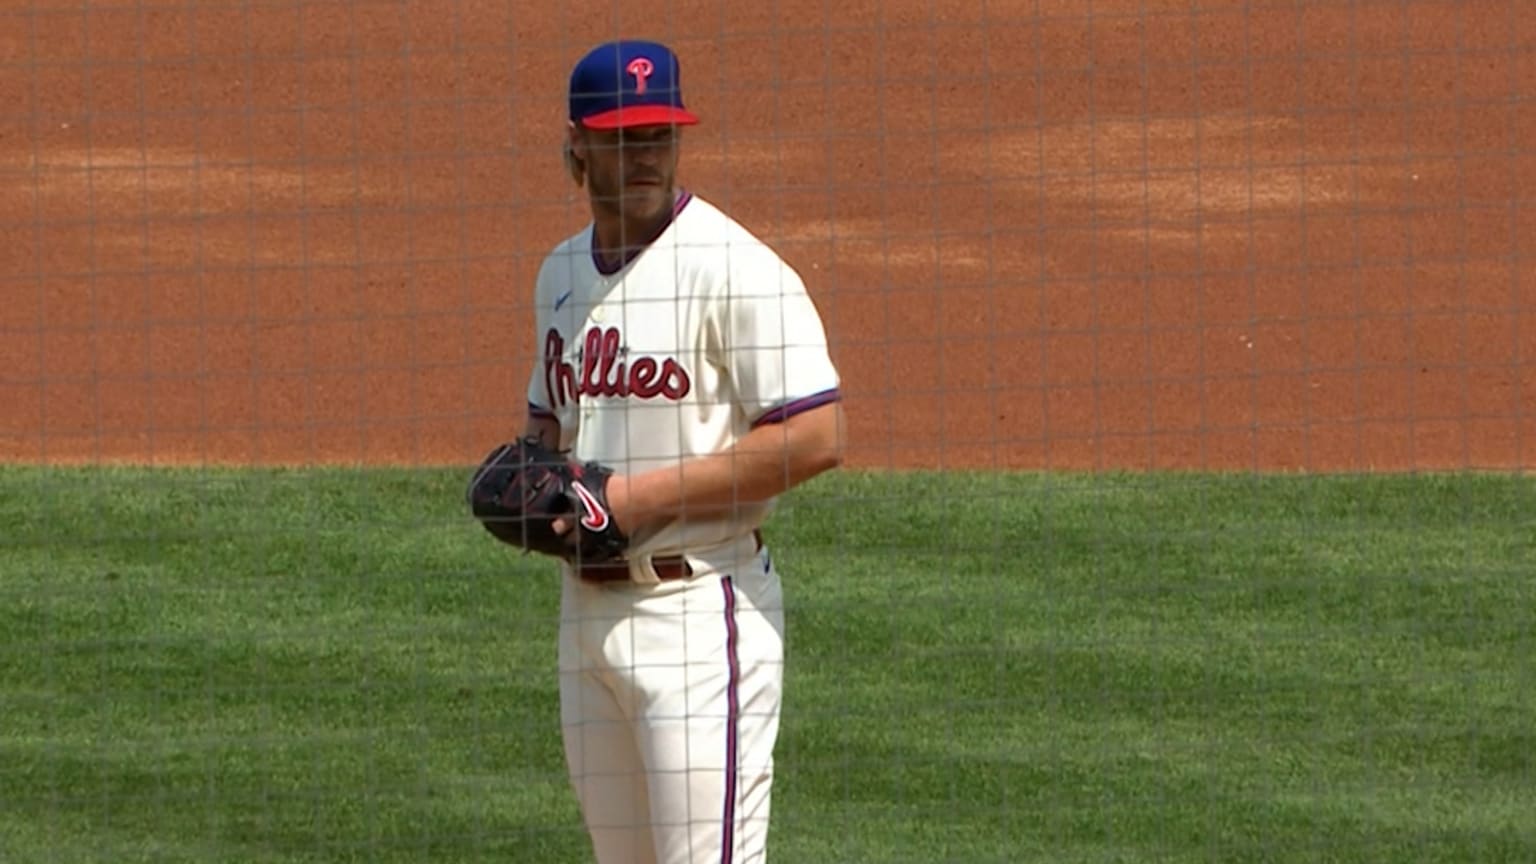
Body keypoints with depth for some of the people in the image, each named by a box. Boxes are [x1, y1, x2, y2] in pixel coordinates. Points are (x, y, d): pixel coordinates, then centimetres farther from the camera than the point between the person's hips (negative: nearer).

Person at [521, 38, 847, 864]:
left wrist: (644, 494, -19)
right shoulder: (562, 272, 13)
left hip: (700, 604, -8)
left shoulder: (732, 268, -12)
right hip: (586, 603, 8)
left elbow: (816, 439, -18)